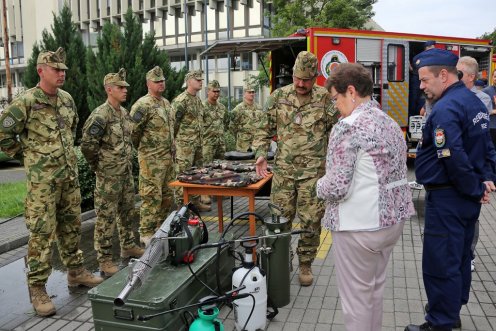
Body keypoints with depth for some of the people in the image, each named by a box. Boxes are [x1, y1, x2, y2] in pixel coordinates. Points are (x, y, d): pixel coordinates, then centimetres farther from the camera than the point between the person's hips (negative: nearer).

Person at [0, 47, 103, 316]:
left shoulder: (67, 99, 9)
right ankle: (37, 288, 10)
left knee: (71, 225, 15)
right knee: (42, 232, -2)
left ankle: (75, 271, 30)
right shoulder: (25, 101, -12)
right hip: (42, 179, -6)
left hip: (69, 175, 7)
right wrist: (26, 153, -2)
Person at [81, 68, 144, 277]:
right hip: (109, 175, -8)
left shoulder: (124, 113, 9)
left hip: (126, 172, 8)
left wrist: (128, 161, 15)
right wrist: (98, 166, -7)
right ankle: (104, 260, 10)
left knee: (127, 212, 18)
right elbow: (87, 145, -19)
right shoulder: (100, 115, -17)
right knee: (106, 217, 0)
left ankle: (128, 247, 33)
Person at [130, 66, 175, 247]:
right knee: (152, 197, -4)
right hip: (152, 159, -8)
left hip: (168, 157, 9)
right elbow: (132, 130, -15)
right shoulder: (143, 104, -13)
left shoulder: (166, 102, 14)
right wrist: (141, 148, -3)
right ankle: (146, 233, 8)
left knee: (168, 195, 14)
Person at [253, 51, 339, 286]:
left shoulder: (326, 99, -1)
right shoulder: (278, 97, 4)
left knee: (311, 222, 5)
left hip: (314, 172, -1)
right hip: (283, 170, 2)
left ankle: (305, 264, 24)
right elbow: (264, 129, 10)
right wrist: (261, 153, -4)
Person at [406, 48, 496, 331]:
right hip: (468, 199, 10)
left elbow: (454, 159, -25)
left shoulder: (445, 109, -21)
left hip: (447, 199, -10)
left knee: (440, 264, 1)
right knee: (460, 258, 20)